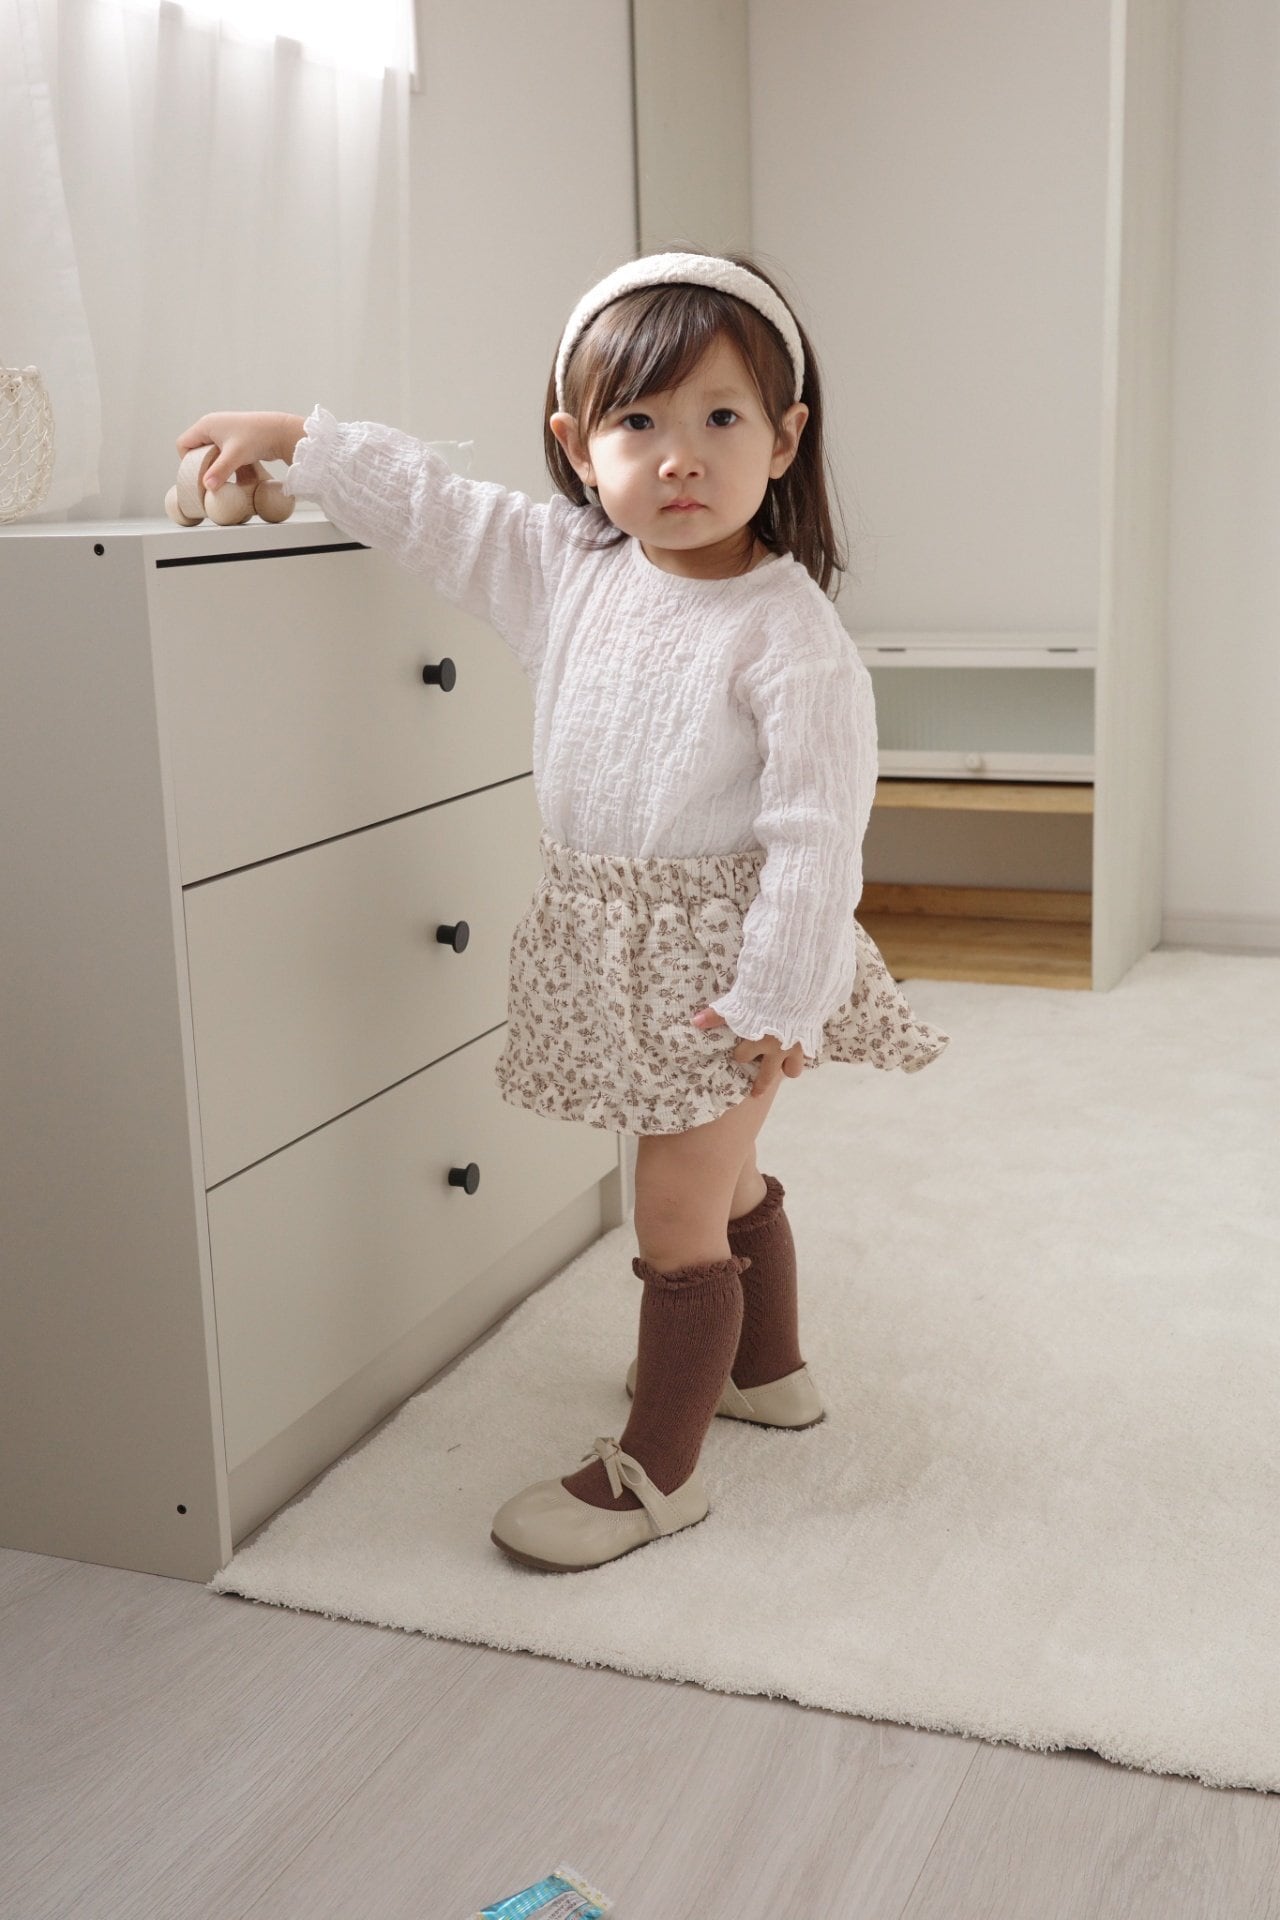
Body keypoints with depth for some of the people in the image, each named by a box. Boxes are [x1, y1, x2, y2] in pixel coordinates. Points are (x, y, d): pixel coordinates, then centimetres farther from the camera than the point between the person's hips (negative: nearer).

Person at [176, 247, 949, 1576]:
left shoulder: (786, 631, -20)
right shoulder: (566, 564, 0)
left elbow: (817, 830, -21)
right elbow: (430, 506, 11)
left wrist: (778, 995, -21)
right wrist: (294, 439, 13)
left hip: (719, 954, -7)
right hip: (609, 941, 7)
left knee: (678, 1216, 1)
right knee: (721, 1178, 25)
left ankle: (656, 1467, 18)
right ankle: (766, 1367, 47)